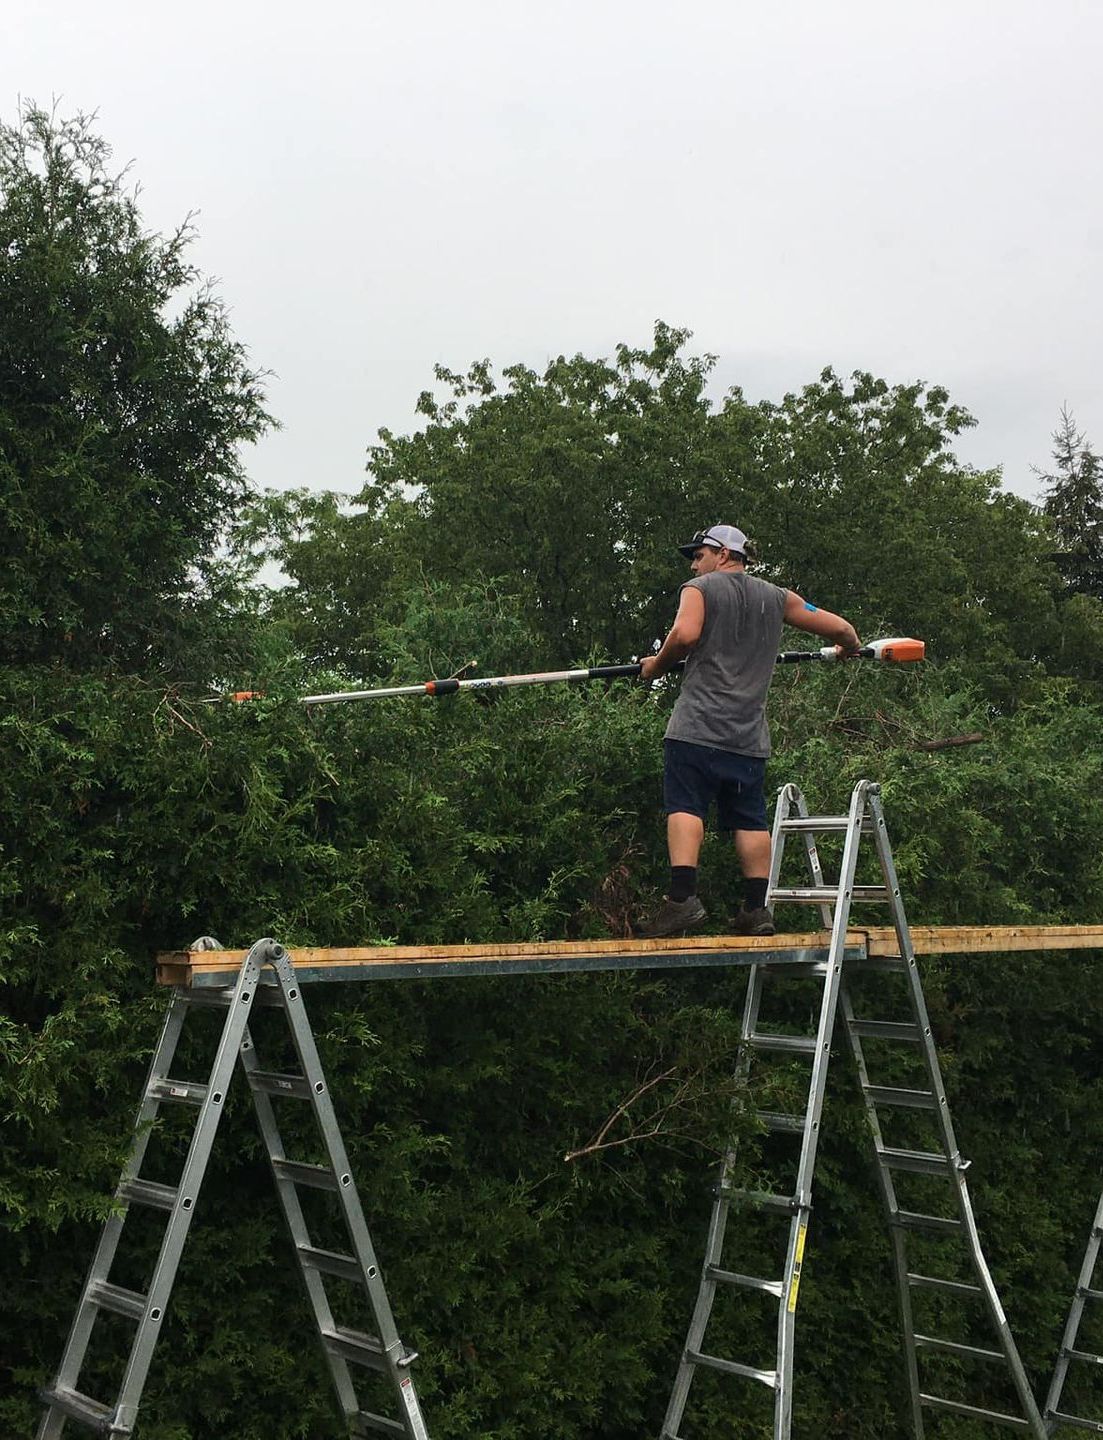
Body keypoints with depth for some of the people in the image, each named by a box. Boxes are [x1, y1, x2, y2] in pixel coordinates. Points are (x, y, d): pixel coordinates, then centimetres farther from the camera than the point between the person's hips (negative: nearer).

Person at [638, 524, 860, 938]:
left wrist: (657, 665, 1)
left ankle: (683, 897, -21)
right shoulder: (777, 597, 17)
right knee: (750, 818, 6)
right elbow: (840, 628, 17)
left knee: (684, 807, -9)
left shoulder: (699, 589, 4)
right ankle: (756, 909, 6)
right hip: (749, 733, 5)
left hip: (698, 725, -5)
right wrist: (849, 648, 39)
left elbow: (685, 634, -16)